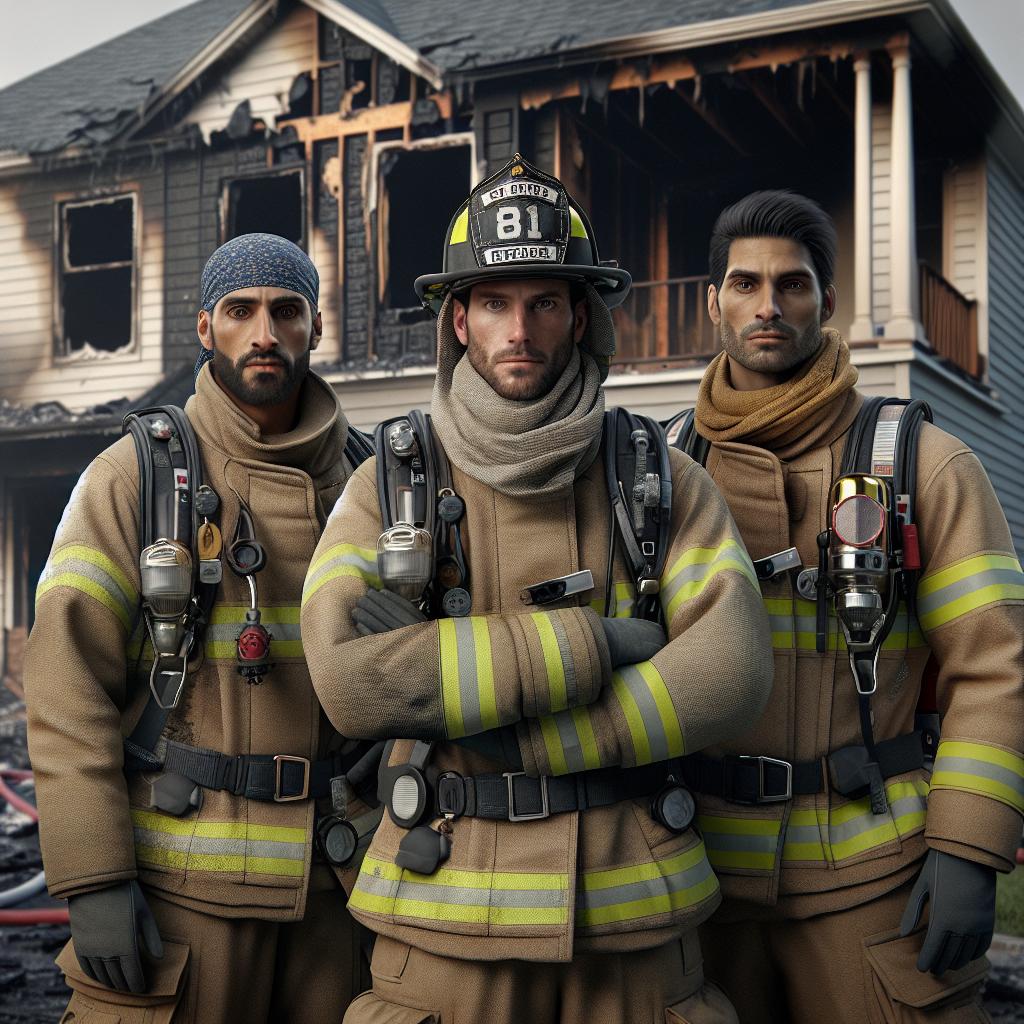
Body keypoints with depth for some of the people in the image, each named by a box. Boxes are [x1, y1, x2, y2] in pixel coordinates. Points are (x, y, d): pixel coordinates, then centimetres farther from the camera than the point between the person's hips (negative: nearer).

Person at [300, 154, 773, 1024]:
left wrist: (513, 731, -17)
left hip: (633, 917, 1)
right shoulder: (389, 486, -1)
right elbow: (350, 679, -16)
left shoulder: (665, 485, 2)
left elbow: (733, 673, -12)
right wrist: (585, 644, -18)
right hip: (449, 917, -1)